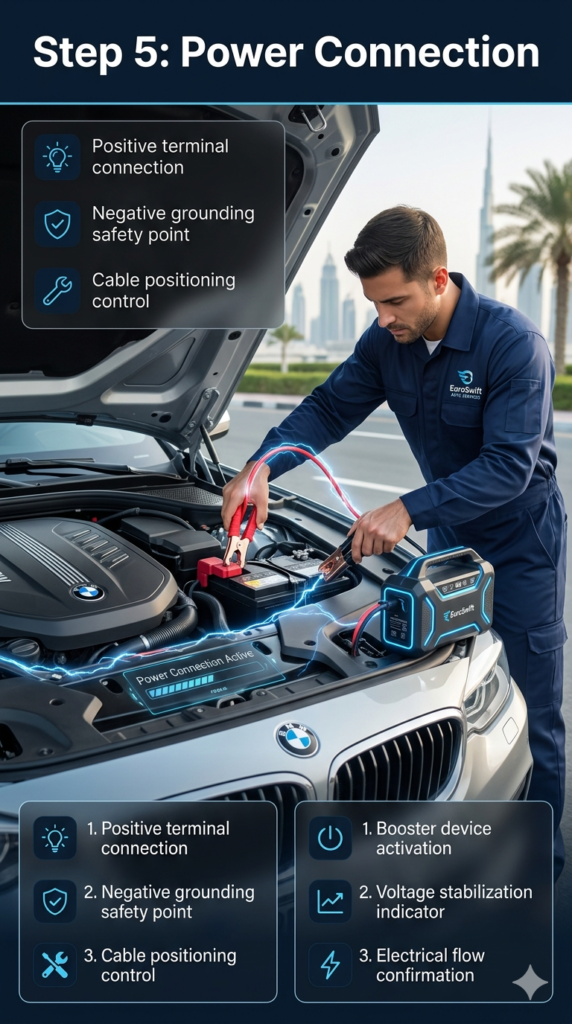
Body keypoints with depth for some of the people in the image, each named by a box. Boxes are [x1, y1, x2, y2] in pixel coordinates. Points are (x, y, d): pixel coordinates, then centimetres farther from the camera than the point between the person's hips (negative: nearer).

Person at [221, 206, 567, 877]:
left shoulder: (512, 343, -26)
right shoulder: (388, 341, -7)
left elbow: (508, 466, -30)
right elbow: (330, 407, -1)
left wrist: (408, 511, -36)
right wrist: (262, 465, -18)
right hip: (449, 533, 6)